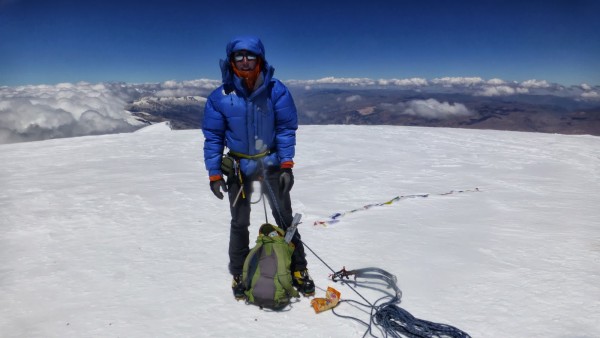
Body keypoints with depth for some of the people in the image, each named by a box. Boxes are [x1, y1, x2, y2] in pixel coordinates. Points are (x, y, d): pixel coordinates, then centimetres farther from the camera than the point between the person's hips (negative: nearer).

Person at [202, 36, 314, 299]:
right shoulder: (220, 97, -10)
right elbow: (213, 137, -4)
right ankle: (239, 274, 30)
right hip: (238, 167, 1)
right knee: (239, 223, 12)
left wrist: (287, 164, -14)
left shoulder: (276, 90, -12)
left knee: (285, 219, 8)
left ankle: (298, 270, 24)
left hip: (271, 163, 0)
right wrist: (214, 174, -7)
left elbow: (286, 129, -7)